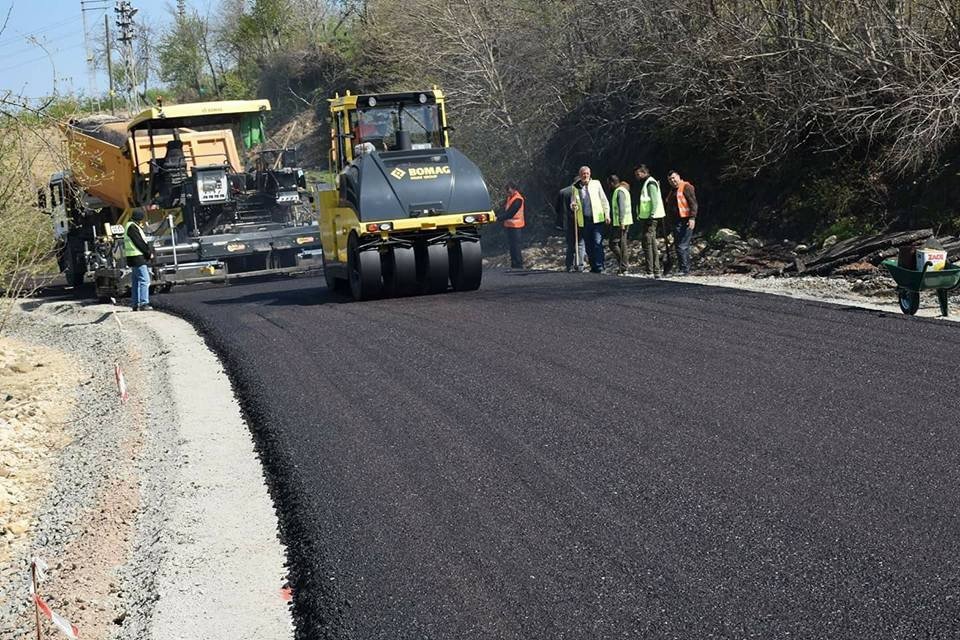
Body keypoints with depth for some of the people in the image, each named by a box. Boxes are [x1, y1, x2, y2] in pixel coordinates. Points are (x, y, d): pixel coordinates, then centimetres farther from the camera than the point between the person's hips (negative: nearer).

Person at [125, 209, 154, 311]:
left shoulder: (133, 227, 20)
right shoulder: (132, 227, -13)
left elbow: (142, 241, 19)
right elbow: (139, 243, -16)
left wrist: (149, 251, 7)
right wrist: (149, 253, -8)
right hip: (138, 258, -11)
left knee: (135, 282, 12)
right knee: (144, 280, -14)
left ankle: (135, 304, 16)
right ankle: (144, 303, -19)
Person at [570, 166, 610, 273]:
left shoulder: (596, 184, 6)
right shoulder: (576, 187, 9)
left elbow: (604, 200, 9)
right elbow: (572, 202, 16)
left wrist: (607, 214, 2)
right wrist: (573, 206, -8)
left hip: (597, 219, -3)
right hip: (584, 220, 3)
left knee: (598, 243, -12)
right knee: (588, 245, 6)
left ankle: (599, 267, -14)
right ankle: (593, 266, 14)